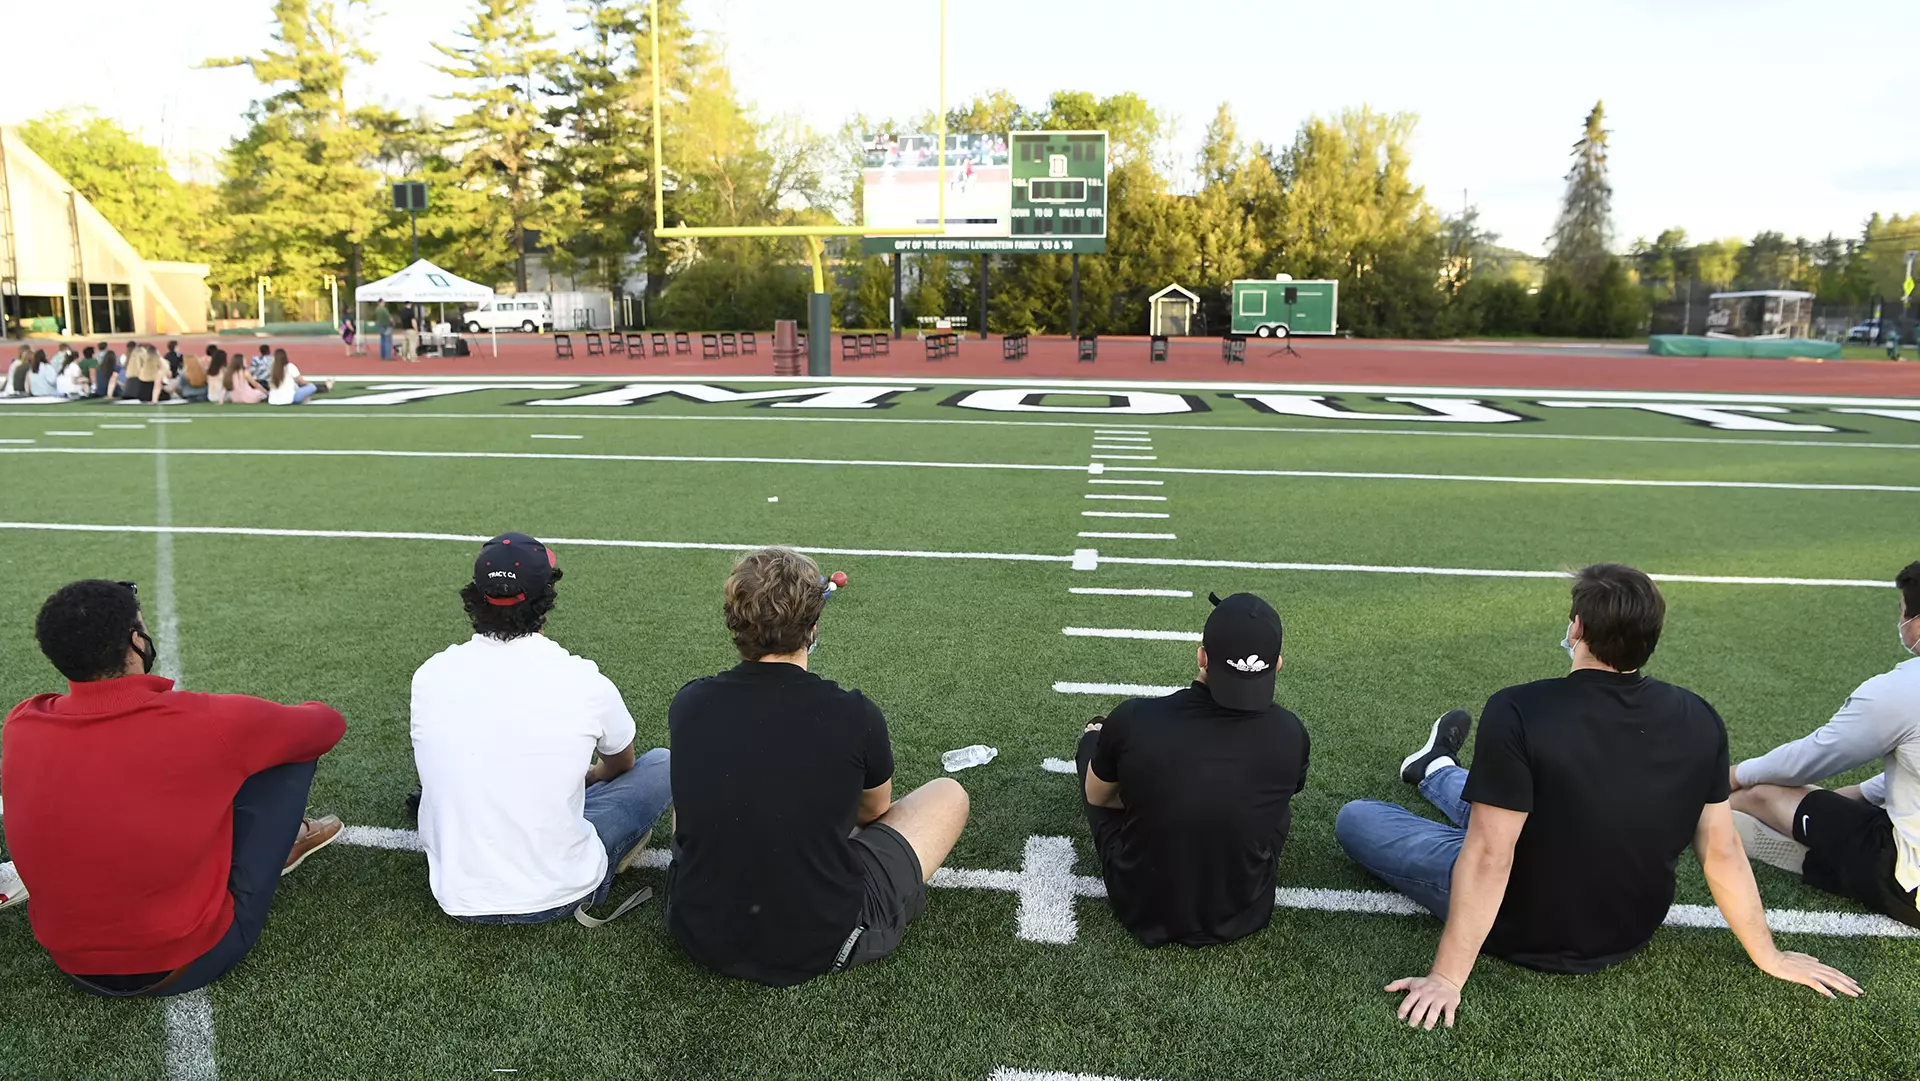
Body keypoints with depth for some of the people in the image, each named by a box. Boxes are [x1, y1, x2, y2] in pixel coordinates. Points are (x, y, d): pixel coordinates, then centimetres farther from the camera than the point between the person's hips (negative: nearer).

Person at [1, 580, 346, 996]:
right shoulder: (204, 722, -21)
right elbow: (327, 723, -2)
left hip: (72, 963, 5)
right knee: (294, 745, 0)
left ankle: (274, 837, 33)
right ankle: (272, 842, 25)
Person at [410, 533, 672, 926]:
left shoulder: (430, 677, -7)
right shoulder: (584, 682, -15)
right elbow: (621, 766, 10)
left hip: (459, 900, 5)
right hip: (557, 897, -4)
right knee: (662, 763, 12)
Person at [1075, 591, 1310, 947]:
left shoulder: (1133, 719, -25)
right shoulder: (1290, 735, -20)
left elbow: (1096, 796, -3)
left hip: (1140, 908, -1)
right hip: (1242, 915, 1)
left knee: (1094, 739, 18)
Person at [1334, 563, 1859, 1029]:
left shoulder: (1516, 712, -30)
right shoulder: (1699, 720, -14)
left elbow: (1488, 858, -29)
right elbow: (1721, 851, -6)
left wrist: (1447, 980, -20)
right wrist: (1769, 956, 10)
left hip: (1526, 935, -5)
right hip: (1630, 935, 5)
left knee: (1356, 819, 12)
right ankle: (1437, 772, 58)